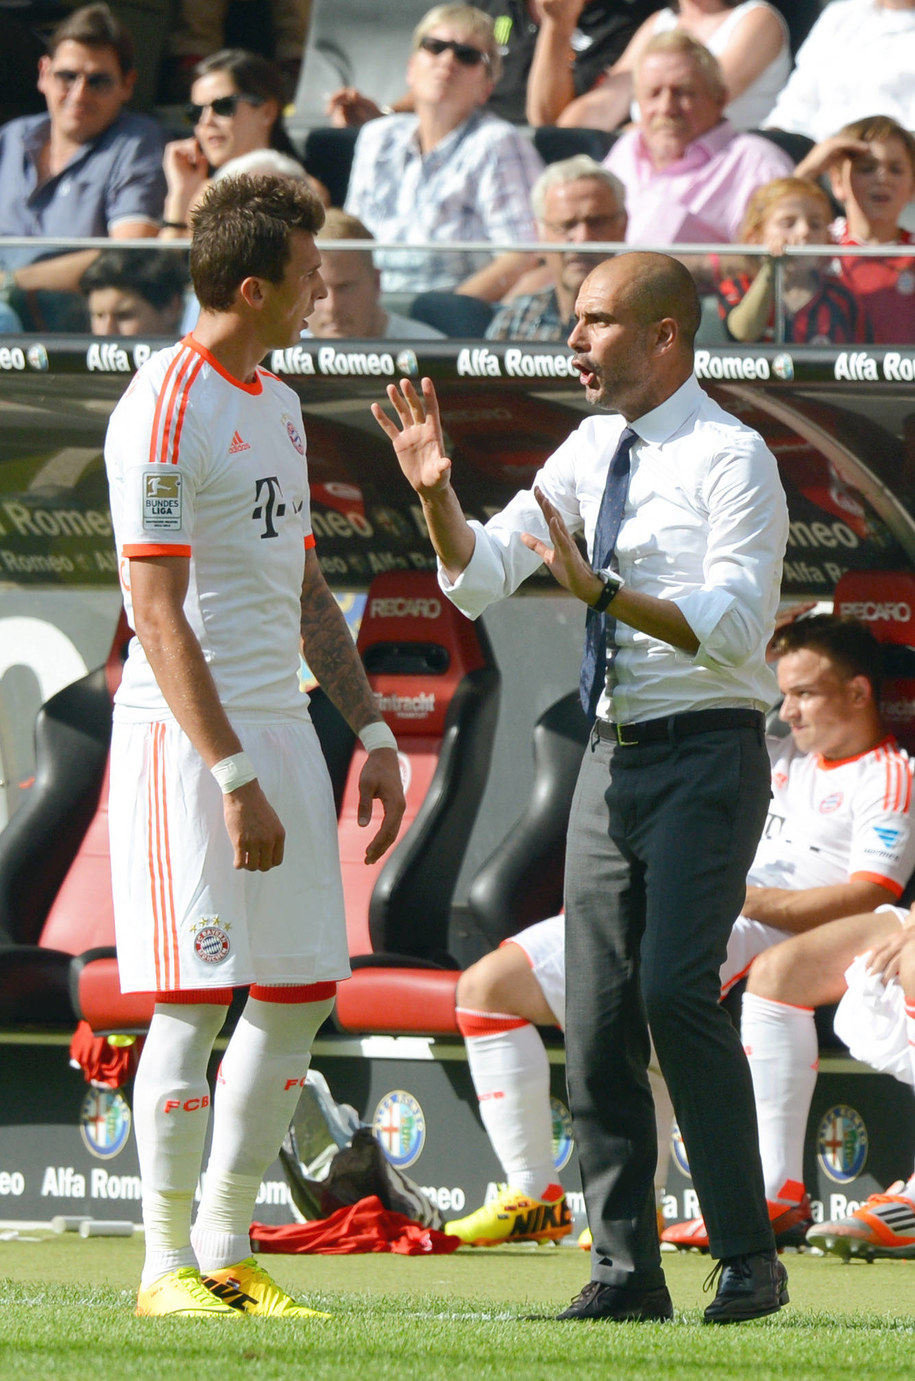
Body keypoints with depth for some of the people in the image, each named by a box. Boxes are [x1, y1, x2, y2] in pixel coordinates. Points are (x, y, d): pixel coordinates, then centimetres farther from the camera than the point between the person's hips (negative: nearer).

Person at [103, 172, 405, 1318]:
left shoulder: (276, 404, 16)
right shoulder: (164, 409, -12)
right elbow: (157, 615, -17)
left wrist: (372, 731, 15)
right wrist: (234, 776, -22)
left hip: (279, 727, 9)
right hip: (185, 737, -9)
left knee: (298, 995, 7)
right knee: (194, 1000, -7)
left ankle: (227, 1249, 16)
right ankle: (167, 1264, 1)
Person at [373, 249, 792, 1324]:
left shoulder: (731, 460, -11)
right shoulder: (590, 452, 11)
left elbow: (731, 632, -21)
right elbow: (479, 580, 11)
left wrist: (599, 588, -30)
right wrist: (436, 495, -8)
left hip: (705, 760, -7)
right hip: (611, 759, 7)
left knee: (675, 987, -21)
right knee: (597, 1014, 3)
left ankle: (748, 1258, -13)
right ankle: (625, 1268, 10)